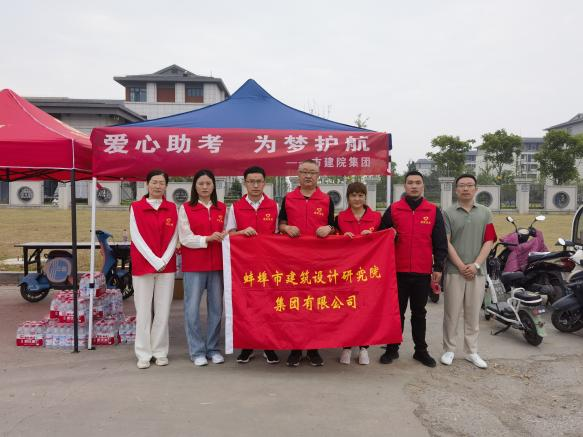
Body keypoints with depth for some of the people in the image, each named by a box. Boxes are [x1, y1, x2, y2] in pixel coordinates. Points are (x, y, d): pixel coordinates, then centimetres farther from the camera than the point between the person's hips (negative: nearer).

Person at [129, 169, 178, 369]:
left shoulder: (172, 208, 7)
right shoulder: (136, 207, 1)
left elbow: (173, 237, 4)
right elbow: (137, 237, -5)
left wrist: (163, 260, -8)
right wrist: (154, 261, -11)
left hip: (167, 266, 2)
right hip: (142, 266, -2)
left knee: (163, 310, 4)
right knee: (143, 310, 1)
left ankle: (160, 352, 15)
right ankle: (144, 354, 10)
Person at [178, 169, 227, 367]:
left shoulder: (222, 208, 10)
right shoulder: (186, 208, 1)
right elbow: (185, 238, -6)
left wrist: (224, 236, -8)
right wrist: (208, 239, -19)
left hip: (217, 264, 3)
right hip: (194, 265, -3)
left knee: (216, 307, 7)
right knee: (192, 308, 0)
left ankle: (213, 348, 20)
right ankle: (197, 351, 12)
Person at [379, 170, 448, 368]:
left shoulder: (434, 211, 5)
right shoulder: (393, 209, 3)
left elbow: (440, 242, 5)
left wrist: (438, 267, 2)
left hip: (423, 272, 1)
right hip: (398, 271, 0)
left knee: (419, 312, 12)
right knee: (397, 311, 9)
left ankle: (421, 350, 23)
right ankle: (392, 349, 19)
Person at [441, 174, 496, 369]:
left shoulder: (485, 213, 9)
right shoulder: (448, 213, 2)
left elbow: (489, 241, 3)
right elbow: (446, 242, -3)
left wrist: (476, 265, -9)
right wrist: (461, 266, -11)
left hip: (477, 271, 2)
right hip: (454, 270, -2)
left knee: (473, 314, 9)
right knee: (452, 313, 4)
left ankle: (472, 351, 20)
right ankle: (449, 349, 16)